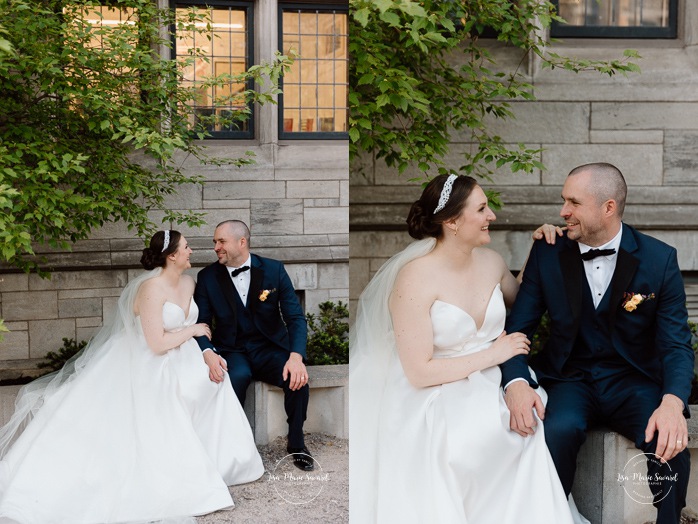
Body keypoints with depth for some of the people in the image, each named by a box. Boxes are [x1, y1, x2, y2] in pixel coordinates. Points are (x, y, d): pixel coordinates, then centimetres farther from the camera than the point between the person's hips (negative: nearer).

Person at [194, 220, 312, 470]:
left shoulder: (274, 269, -3)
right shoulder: (207, 277, -1)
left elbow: (295, 316, -6)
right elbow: (201, 323, -2)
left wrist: (296, 356, -24)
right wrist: (208, 353, -26)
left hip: (270, 348, 1)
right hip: (232, 351, 0)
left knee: (297, 377, -29)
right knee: (236, 377, -35)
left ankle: (296, 444, -3)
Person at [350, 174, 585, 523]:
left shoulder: (491, 261, 5)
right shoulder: (415, 278, -15)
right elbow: (419, 372, -17)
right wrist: (493, 354, -13)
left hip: (489, 391, 6)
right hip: (435, 402, -5)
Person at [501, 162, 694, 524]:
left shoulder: (659, 259, -6)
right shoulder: (546, 256, -3)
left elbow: (676, 344, -9)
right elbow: (517, 329, -3)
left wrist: (673, 402, -30)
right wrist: (515, 383, -24)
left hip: (634, 381, 0)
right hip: (570, 378, 0)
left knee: (669, 440, -29)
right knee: (558, 430, -32)